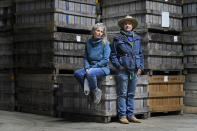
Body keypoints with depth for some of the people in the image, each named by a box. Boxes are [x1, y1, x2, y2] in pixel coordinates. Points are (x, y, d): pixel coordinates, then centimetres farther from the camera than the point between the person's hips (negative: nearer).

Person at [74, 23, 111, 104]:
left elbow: (106, 59, -10)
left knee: (90, 73, -35)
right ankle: (91, 91, -9)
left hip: (103, 68, -5)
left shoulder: (105, 43, -4)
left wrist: (93, 67, -13)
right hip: (91, 67, 5)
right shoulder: (88, 42, 9)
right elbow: (85, 57, 14)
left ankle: (96, 91, -9)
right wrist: (87, 67, -5)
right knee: (77, 73, -20)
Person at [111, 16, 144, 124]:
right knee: (122, 93, -4)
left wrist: (141, 67, 8)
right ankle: (122, 116, 0)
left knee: (131, 94, 8)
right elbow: (113, 54, 2)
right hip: (123, 69, -4)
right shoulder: (118, 38, 3)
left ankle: (130, 115, 13)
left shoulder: (137, 38, 16)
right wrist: (118, 66, -8)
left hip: (134, 70, 4)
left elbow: (141, 54, 19)